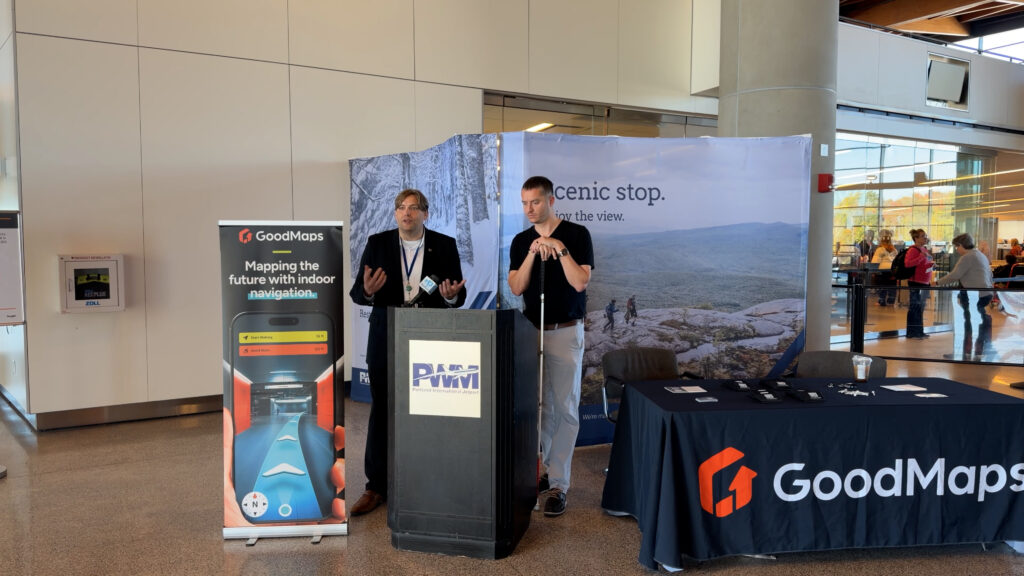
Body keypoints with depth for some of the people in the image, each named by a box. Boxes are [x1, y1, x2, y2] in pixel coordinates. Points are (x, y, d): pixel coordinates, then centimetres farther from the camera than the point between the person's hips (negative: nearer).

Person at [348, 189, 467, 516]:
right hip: (386, 343, 1)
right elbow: (357, 293, 1)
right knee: (381, 413, 5)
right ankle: (377, 487, 16)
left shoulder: (445, 245, 2)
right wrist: (368, 291, -22)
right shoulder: (377, 244, 3)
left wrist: (451, 296, -20)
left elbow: (458, 296, 3)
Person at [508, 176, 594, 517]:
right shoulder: (521, 241, 8)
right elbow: (516, 288, -2)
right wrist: (533, 253, -13)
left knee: (565, 409, -3)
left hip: (566, 332, -4)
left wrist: (560, 249, -20)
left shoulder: (576, 235, -4)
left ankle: (558, 485, 2)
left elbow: (580, 282, -13)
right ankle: (543, 469, 23)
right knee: (539, 406, 9)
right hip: (531, 330, 4)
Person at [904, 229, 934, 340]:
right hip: (916, 282, -9)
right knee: (915, 307, -4)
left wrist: (931, 263, 9)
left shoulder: (923, 249, 15)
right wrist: (921, 256, -29)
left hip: (924, 283, 9)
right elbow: (907, 264, -24)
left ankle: (919, 331, 21)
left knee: (920, 308, 13)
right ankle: (912, 333, 2)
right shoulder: (913, 250, -13)